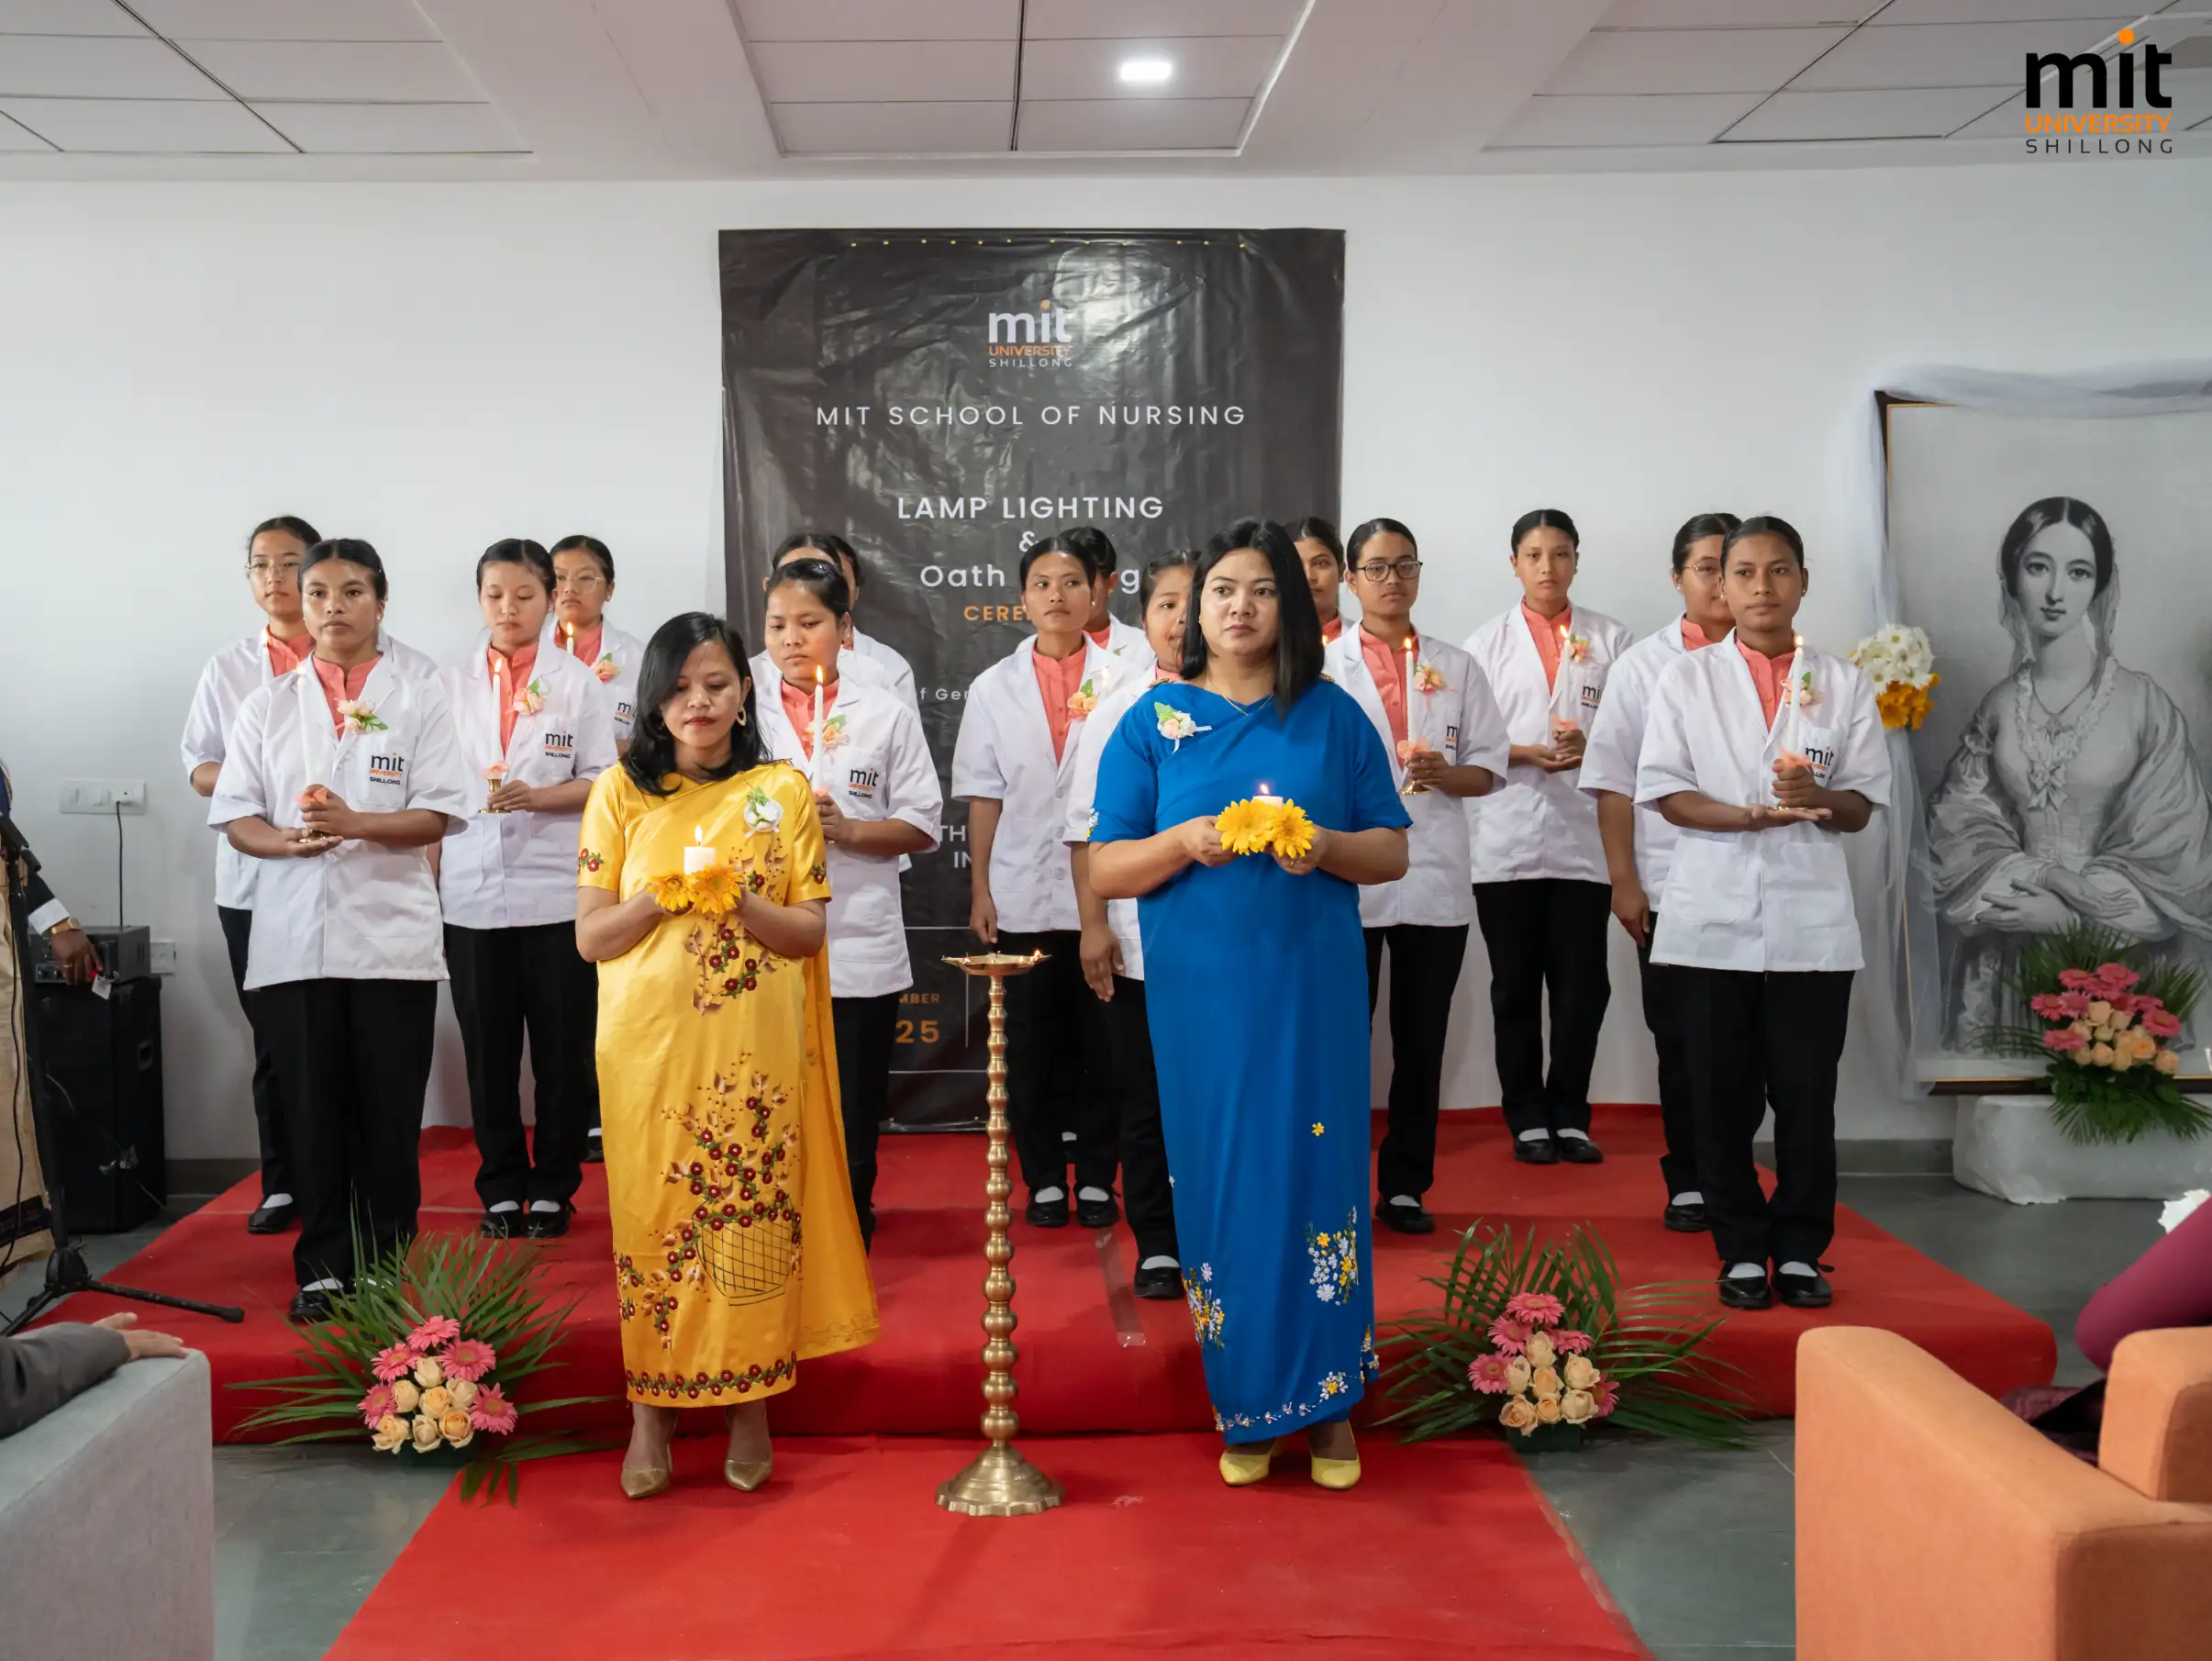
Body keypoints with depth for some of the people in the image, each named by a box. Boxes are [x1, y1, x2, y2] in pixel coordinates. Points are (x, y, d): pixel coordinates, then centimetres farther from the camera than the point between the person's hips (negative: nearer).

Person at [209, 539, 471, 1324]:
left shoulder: (418, 698, 6)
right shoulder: (265, 706, 11)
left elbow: (436, 817, -1)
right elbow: (235, 818, 6)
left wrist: (353, 824, -17)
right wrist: (289, 840, -15)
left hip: (392, 937, -1)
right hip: (293, 938, 2)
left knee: (389, 1112, 3)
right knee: (312, 1110, 4)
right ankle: (322, 1267, 14)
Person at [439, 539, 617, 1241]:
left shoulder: (580, 682, 2)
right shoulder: (452, 684, 7)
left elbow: (602, 783, -2)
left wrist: (537, 797, -19)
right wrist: (428, 881, 4)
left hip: (557, 891, -1)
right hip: (473, 892, 2)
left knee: (563, 1050, 4)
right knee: (488, 1051, 6)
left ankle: (552, 1188, 16)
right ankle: (501, 1187, 19)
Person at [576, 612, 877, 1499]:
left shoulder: (784, 791, 4)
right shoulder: (620, 791, 5)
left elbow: (810, 933, 1)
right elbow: (589, 936, 2)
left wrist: (739, 901, -17)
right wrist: (659, 895, -15)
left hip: (755, 1049, 0)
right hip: (648, 1043, 0)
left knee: (753, 1213, 2)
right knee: (651, 1213, 2)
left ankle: (750, 1404, 15)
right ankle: (651, 1410, 15)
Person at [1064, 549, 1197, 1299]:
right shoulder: (1116, 714, 3)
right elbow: (1088, 829, 4)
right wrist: (1093, 924, -2)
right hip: (1139, 945, 1)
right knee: (1146, 1103, 8)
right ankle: (1156, 1247, 19)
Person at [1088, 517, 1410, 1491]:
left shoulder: (1334, 717, 6)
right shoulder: (1154, 725, 4)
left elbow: (1393, 852, 7)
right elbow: (1104, 869, 2)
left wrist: (1327, 848, -14)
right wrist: (1183, 842, -16)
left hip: (1313, 989, 0)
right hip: (1201, 995, 0)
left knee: (1318, 1173, 1)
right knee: (1220, 1182, 3)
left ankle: (1327, 1400, 16)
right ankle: (1246, 1407, 17)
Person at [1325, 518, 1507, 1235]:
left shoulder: (1457, 667, 10)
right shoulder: (1322, 666, 3)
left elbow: (1488, 769, 9)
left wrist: (1443, 774, -12)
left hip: (1436, 878, 2)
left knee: (1422, 1042, 7)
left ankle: (1405, 1184, 18)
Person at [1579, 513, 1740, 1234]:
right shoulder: (1642, 665, 6)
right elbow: (1615, 782, 4)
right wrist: (1624, 881, -2)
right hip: (1670, 884, 1)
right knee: (1680, 1041, 8)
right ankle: (1689, 1183, 18)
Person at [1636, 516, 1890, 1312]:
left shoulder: (1843, 684, 8)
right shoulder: (1686, 680, 6)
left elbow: (1863, 805, 6)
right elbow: (1666, 792, -1)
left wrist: (1815, 797, -16)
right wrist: (1754, 815, -16)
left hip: (1813, 921, 1)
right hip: (1712, 919, 0)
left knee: (1807, 1093, 3)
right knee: (1723, 1096, 4)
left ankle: (1799, 1250, 15)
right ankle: (1742, 1251, 15)